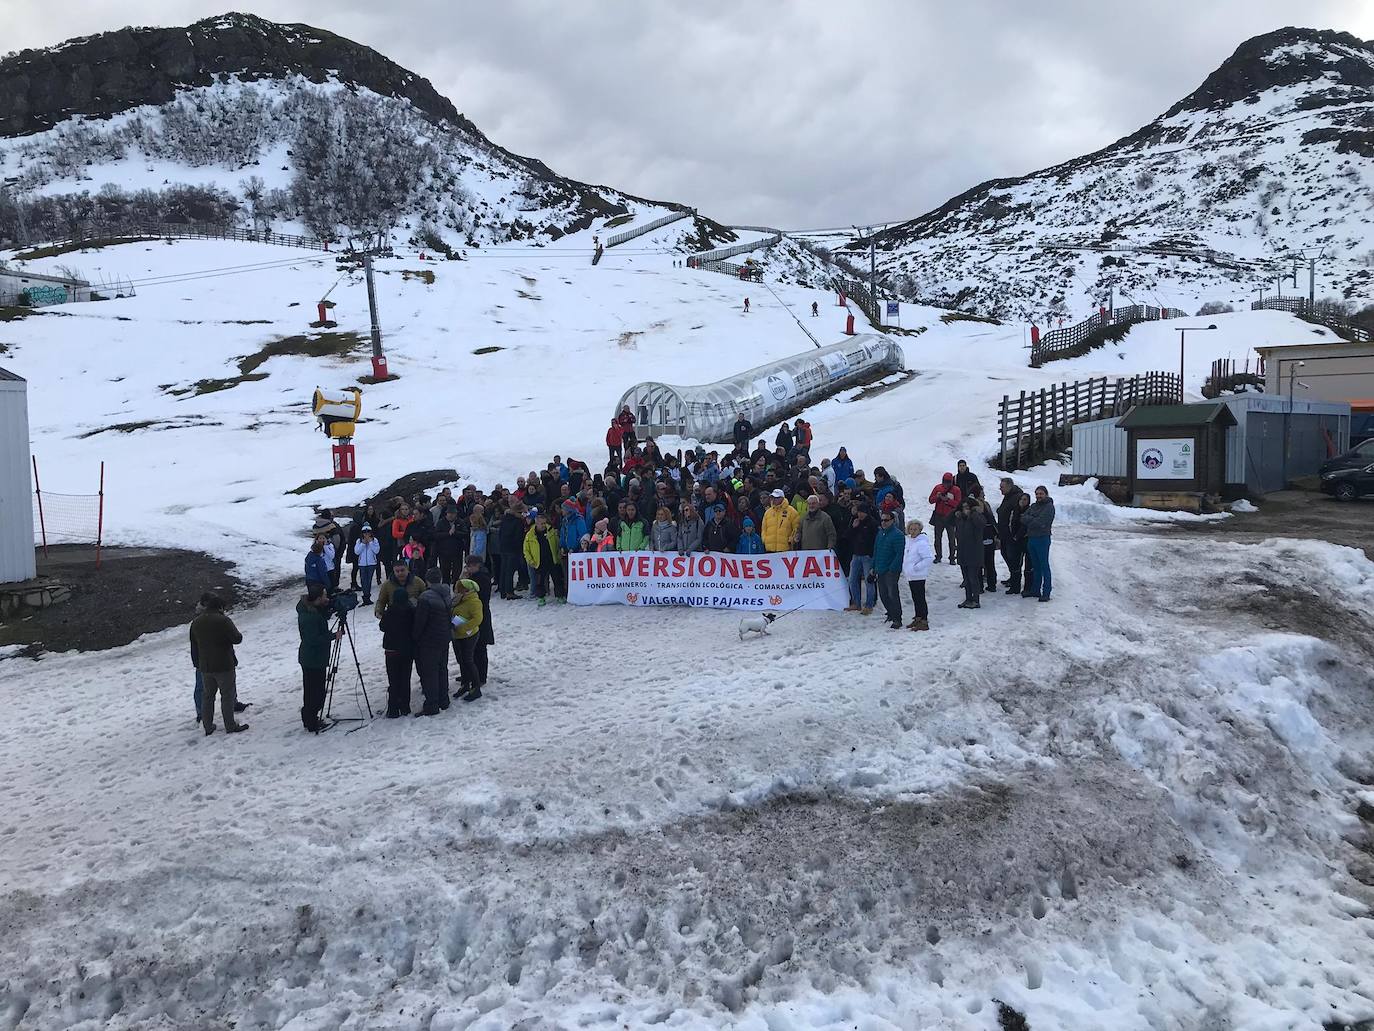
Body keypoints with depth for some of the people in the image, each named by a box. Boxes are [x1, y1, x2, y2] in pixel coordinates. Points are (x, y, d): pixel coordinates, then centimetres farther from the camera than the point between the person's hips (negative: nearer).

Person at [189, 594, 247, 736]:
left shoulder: (195, 623, 6)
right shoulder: (223, 620, -16)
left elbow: (194, 646, 14)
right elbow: (237, 639, -17)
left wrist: (198, 664, 22)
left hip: (205, 667, 6)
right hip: (224, 666, -6)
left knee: (207, 696, 16)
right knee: (227, 695, 3)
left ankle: (208, 727, 20)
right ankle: (230, 726, 5)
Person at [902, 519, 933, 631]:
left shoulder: (922, 543, -17)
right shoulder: (909, 541, 11)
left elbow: (929, 558, -22)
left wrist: (916, 567, -20)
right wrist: (904, 569, 14)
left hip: (918, 576, -9)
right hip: (910, 576, 9)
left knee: (920, 598, -5)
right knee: (915, 598, 17)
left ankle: (924, 622, -1)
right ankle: (917, 618, 27)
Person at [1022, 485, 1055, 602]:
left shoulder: (1049, 507, -7)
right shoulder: (1033, 506, 15)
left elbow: (1041, 522, -17)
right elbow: (1023, 518, 4)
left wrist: (1029, 520, -4)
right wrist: (1034, 520, -11)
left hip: (1042, 539, -7)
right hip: (1031, 539, 7)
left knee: (1044, 566, -3)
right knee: (1035, 566, 13)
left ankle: (1046, 593, -1)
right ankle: (1035, 590, 20)